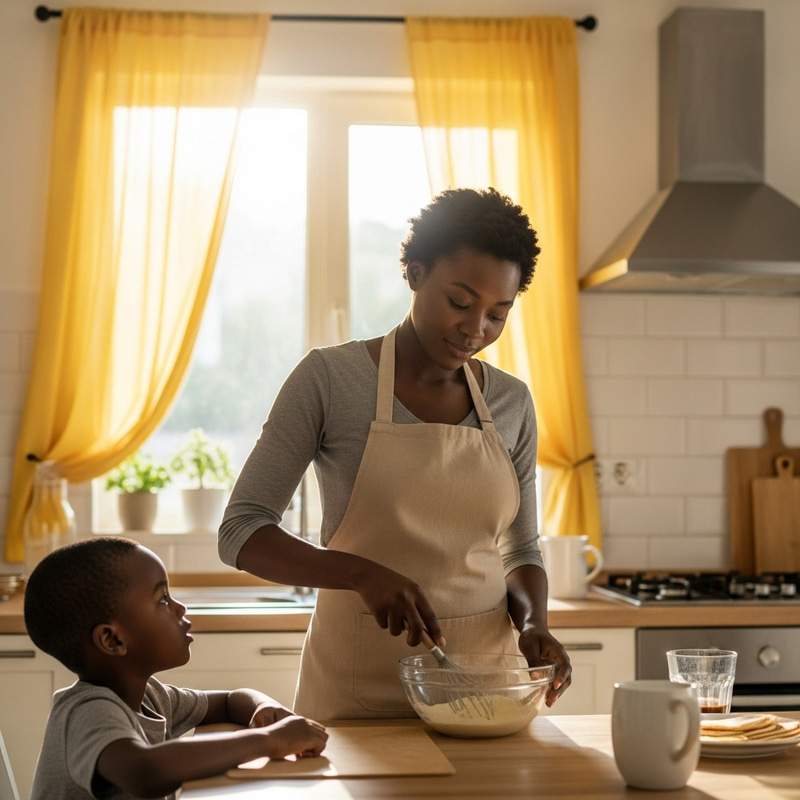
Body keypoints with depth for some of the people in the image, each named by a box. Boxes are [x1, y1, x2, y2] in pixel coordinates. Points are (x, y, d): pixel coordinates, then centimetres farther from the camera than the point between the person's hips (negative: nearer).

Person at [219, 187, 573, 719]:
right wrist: (362, 573, -25)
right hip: (359, 687, -3)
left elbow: (521, 550, 11)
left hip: (483, 680, 3)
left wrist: (533, 623, -10)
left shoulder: (512, 403, 3)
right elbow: (241, 533, -11)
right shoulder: (329, 378, -9)